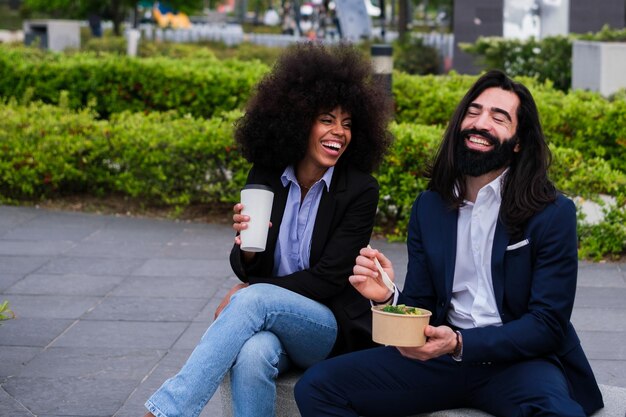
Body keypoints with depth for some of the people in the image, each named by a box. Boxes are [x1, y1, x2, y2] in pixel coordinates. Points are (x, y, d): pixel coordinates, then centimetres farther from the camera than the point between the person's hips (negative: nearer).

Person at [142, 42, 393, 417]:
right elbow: (248, 271, 6)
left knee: (254, 299, -34)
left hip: (333, 329, -2)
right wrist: (247, 249, -18)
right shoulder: (266, 178, 3)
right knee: (251, 354, -36)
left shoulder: (360, 190, -7)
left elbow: (328, 278, -11)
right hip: (269, 321, 3)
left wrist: (247, 292, -12)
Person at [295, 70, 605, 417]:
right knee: (315, 387, -14)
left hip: (518, 358, -4)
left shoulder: (553, 213, -6)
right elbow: (420, 307, 10)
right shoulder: (429, 207, 8)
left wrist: (460, 343, -23)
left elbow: (547, 325, -8)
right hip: (443, 355, 4)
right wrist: (387, 298, -15)